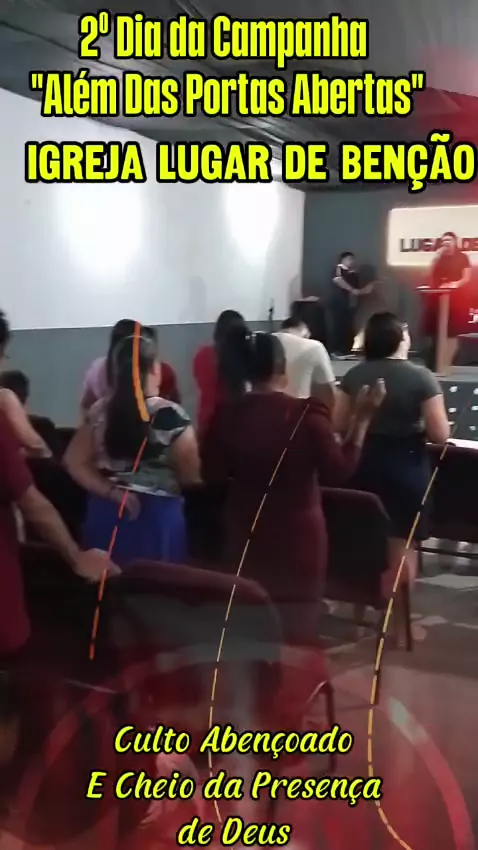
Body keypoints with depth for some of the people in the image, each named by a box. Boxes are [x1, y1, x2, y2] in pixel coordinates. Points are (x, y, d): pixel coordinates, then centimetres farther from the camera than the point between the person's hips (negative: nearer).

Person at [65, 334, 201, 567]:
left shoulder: (100, 411, 1)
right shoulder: (171, 415, -13)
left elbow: (74, 461, 2)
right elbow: (191, 477, -7)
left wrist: (111, 491, -3)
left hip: (107, 515, 5)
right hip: (157, 517, -4)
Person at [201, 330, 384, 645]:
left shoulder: (226, 415, -7)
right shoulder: (307, 415, -17)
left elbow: (212, 474, 4)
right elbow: (339, 472, -12)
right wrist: (363, 418, -9)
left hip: (246, 535, 4)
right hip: (299, 536, -3)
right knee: (298, 632, 10)